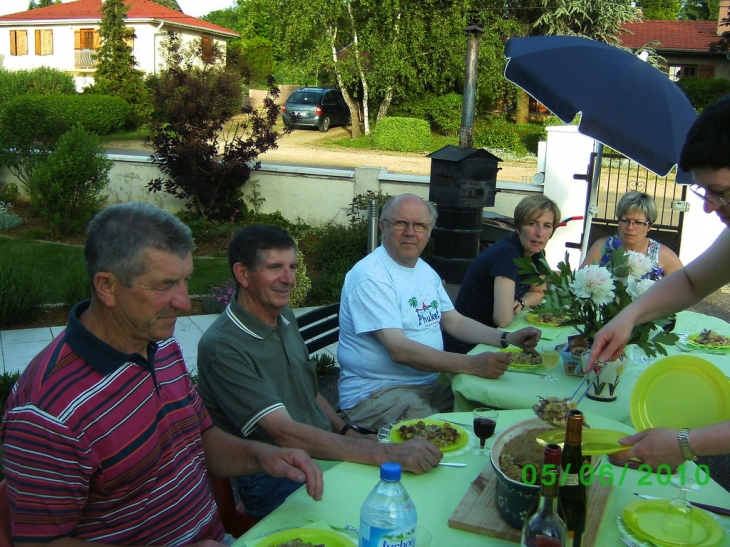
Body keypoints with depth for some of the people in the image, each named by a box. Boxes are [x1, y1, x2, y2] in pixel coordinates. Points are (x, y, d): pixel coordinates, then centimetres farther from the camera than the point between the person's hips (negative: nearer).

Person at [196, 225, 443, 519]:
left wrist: (351, 433, 3)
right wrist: (385, 453, -31)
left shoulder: (285, 316, 9)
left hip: (324, 450, 8)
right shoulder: (221, 347, -19)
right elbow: (284, 433, -26)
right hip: (276, 481, -8)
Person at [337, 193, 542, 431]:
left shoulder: (426, 271, 14)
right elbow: (399, 350, -25)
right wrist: (471, 364, -29)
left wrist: (508, 338, 3)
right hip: (376, 392, -8)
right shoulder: (370, 276, -17)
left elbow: (455, 322, 18)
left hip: (429, 384, 9)